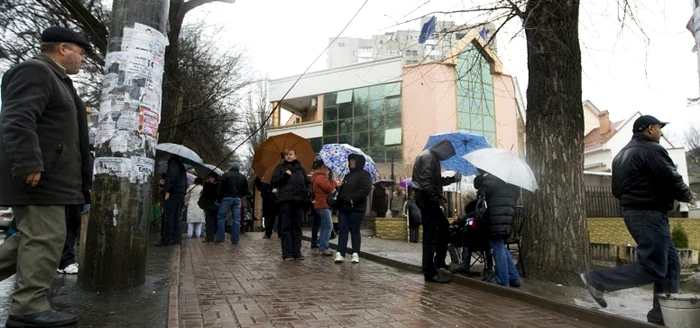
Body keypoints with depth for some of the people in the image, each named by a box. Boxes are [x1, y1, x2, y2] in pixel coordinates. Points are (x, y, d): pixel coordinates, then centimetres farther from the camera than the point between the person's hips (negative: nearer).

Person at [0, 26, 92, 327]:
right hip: (37, 175, -10)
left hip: (49, 175, 10)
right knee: (45, 238, -7)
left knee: (35, 237, 15)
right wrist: (29, 165, -27)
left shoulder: (54, 77, 24)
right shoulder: (35, 71, -9)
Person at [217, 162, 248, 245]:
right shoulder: (243, 177, 12)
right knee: (236, 220, 3)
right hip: (237, 199, 3)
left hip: (227, 198, -2)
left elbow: (221, 188, -4)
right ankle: (235, 240, 3)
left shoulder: (226, 175, 3)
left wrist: (220, 198, 3)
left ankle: (220, 237, 1)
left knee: (221, 217, 6)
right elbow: (246, 190, 11)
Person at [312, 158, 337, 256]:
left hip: (323, 205, 11)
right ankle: (323, 248, -11)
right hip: (323, 205, -11)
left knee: (325, 226, 14)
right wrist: (334, 181, -3)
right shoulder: (320, 177, -13)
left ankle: (322, 247, 18)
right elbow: (329, 188, -21)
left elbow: (328, 189, 26)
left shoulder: (320, 177, 21)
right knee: (328, 226, -12)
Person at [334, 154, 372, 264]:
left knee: (355, 231, -1)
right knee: (343, 230, 1)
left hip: (356, 208, -7)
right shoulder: (348, 176, 22)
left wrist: (352, 199, -22)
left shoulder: (364, 175, -4)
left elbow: (366, 189, -18)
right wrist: (338, 198, 8)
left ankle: (356, 254, 7)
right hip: (343, 208, 7)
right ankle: (340, 254, 0)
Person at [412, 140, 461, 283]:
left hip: (429, 200, 11)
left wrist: (453, 179, 26)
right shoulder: (428, 157, -14)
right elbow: (426, 182, -23)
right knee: (430, 236, -7)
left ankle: (439, 260, 31)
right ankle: (430, 273, -1)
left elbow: (436, 180, 27)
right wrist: (436, 199, -20)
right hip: (427, 200, -11)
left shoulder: (431, 157, 19)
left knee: (444, 227, 22)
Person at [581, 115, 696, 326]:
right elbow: (671, 180, -13)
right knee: (652, 269, -7)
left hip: (633, 212, 10)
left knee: (670, 264, 13)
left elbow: (617, 189, 19)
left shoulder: (623, 153, 19)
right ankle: (597, 280, -7)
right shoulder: (651, 150, -11)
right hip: (649, 214, -10)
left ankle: (661, 315, 15)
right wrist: (687, 195, 5)